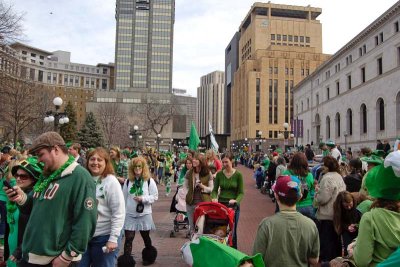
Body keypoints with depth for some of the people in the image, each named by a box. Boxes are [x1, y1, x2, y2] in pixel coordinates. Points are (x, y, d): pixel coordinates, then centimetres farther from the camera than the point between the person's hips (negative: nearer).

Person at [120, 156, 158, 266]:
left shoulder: (149, 181, -7)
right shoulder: (128, 181, 2)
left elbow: (155, 196, -6)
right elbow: (124, 198, 7)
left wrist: (143, 198, -20)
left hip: (144, 214, -1)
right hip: (130, 214, 1)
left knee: (146, 237, 16)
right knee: (128, 238, -2)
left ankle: (149, 257, 39)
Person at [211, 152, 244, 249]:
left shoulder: (238, 175, -6)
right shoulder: (219, 174, 1)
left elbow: (241, 192, -6)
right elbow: (215, 189, 3)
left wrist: (236, 200, -24)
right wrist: (214, 198, -17)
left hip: (233, 206, -2)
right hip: (220, 204, 2)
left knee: (232, 230, 4)